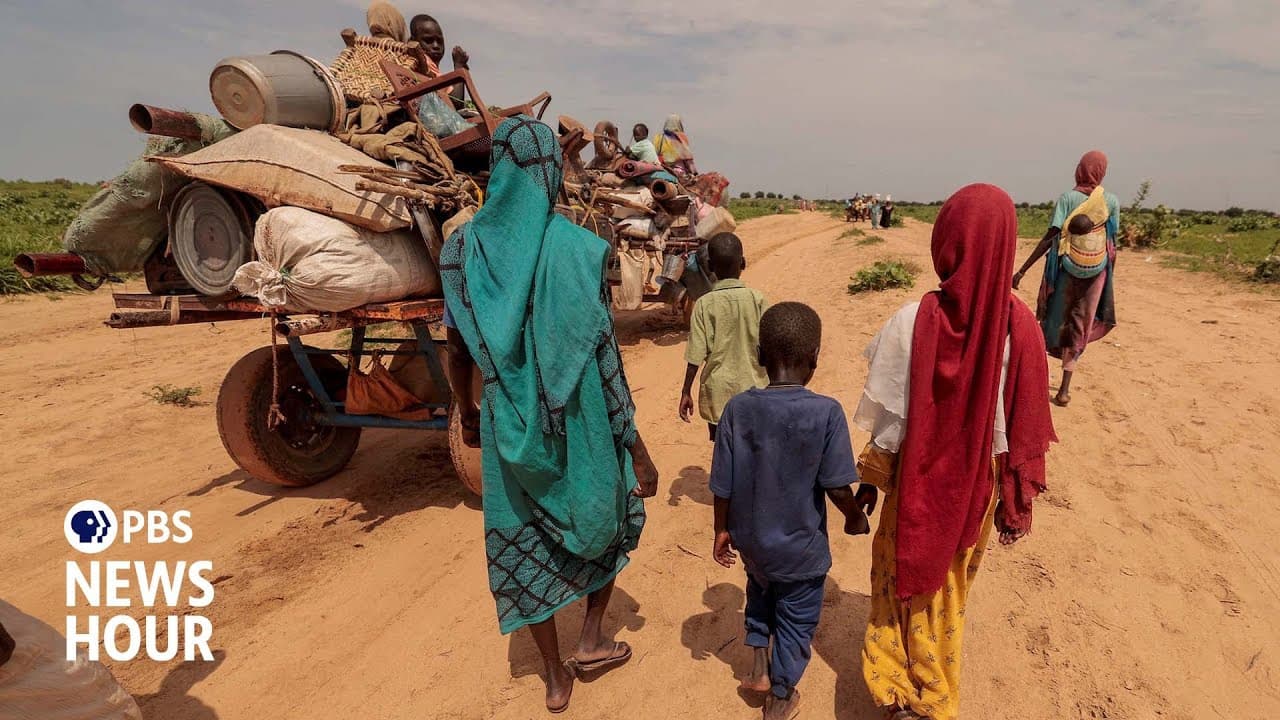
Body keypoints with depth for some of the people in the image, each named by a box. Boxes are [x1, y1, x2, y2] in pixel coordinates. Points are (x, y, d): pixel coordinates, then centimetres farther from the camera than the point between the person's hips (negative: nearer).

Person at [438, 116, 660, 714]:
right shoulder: (578, 247, -16)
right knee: (612, 514, 26)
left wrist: (467, 411, 19)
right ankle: (592, 640, 32)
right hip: (580, 424, -2)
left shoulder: (463, 246, -6)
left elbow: (459, 350, 1)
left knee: (524, 542, 18)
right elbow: (604, 359, -15)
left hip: (509, 425, 3)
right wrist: (638, 450, -6)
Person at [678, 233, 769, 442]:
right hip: (752, 388, 1)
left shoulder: (704, 304, -9)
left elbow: (695, 356, -10)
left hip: (718, 391, -1)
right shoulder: (756, 299, -7)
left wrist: (686, 392, 0)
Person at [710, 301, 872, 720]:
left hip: (752, 540, 3)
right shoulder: (826, 413, -22)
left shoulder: (738, 408, -15)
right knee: (796, 621, 21)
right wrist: (855, 517, 3)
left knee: (761, 593, 33)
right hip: (801, 547, -2)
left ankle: (760, 667, 36)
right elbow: (836, 486, -18)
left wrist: (722, 530, 7)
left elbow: (723, 486, -9)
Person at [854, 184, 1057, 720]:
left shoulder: (912, 321, -23)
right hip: (977, 482, 3)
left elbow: (884, 417, -15)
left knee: (903, 575, 21)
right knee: (948, 586, 25)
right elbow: (1024, 425, -9)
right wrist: (1017, 495, 4)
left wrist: (869, 478, 0)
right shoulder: (1019, 325, -16)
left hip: (916, 480, -3)